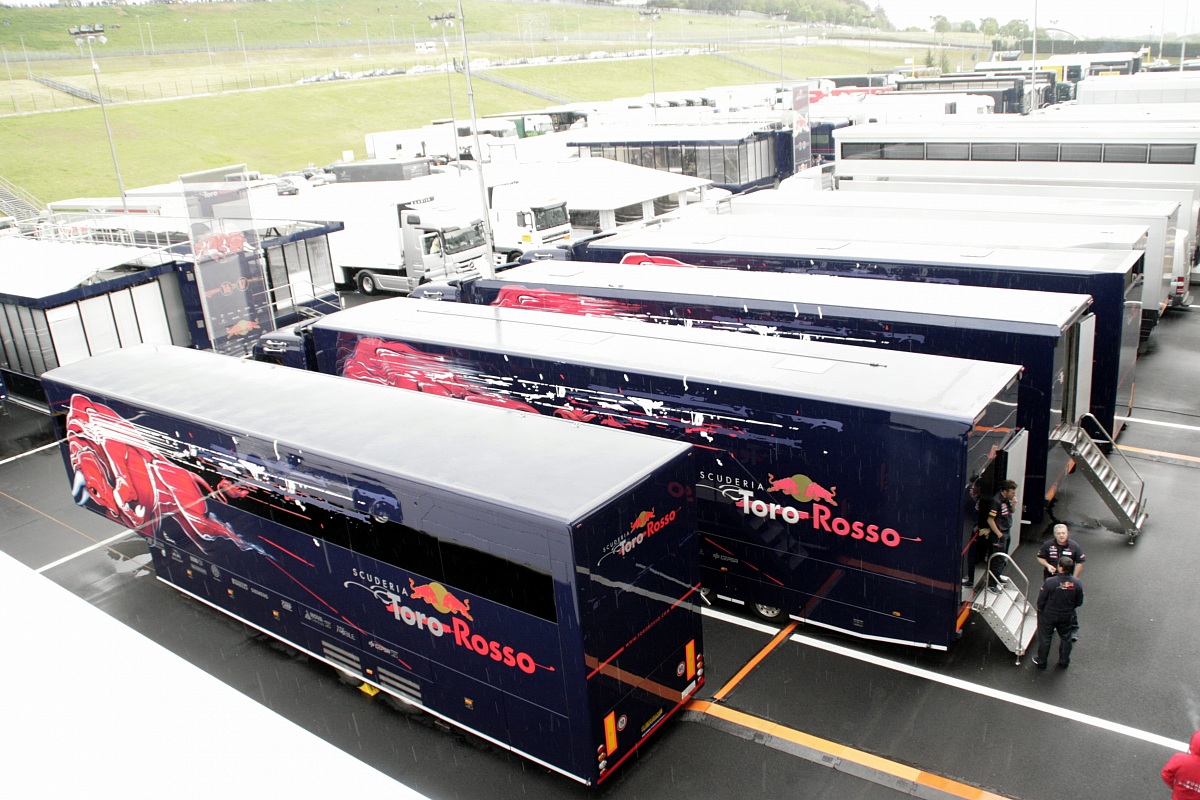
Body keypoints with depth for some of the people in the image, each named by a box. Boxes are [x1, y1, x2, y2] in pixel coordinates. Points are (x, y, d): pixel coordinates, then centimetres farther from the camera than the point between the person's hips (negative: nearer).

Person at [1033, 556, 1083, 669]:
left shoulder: (1050, 582, -29)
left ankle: (1041, 662, 29)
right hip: (1067, 616, 3)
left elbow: (1041, 601, -19)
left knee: (1044, 639, 16)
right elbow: (1079, 602, -3)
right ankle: (1064, 662, 40)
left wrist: (1041, 610, 2)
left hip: (1048, 615, -3)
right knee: (1066, 638, 24)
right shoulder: (1077, 583, -17)